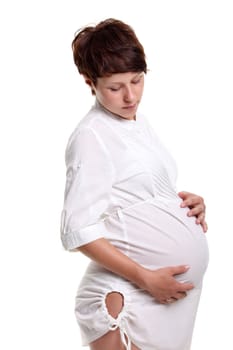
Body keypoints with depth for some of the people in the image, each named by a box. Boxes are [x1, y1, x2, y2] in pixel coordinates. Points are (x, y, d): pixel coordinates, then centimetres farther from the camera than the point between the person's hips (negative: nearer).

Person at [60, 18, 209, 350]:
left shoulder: (140, 120, 10)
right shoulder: (91, 136, -14)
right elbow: (79, 231, -17)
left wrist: (187, 201, 1)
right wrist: (146, 278, -19)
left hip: (175, 286, 8)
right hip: (131, 295, -8)